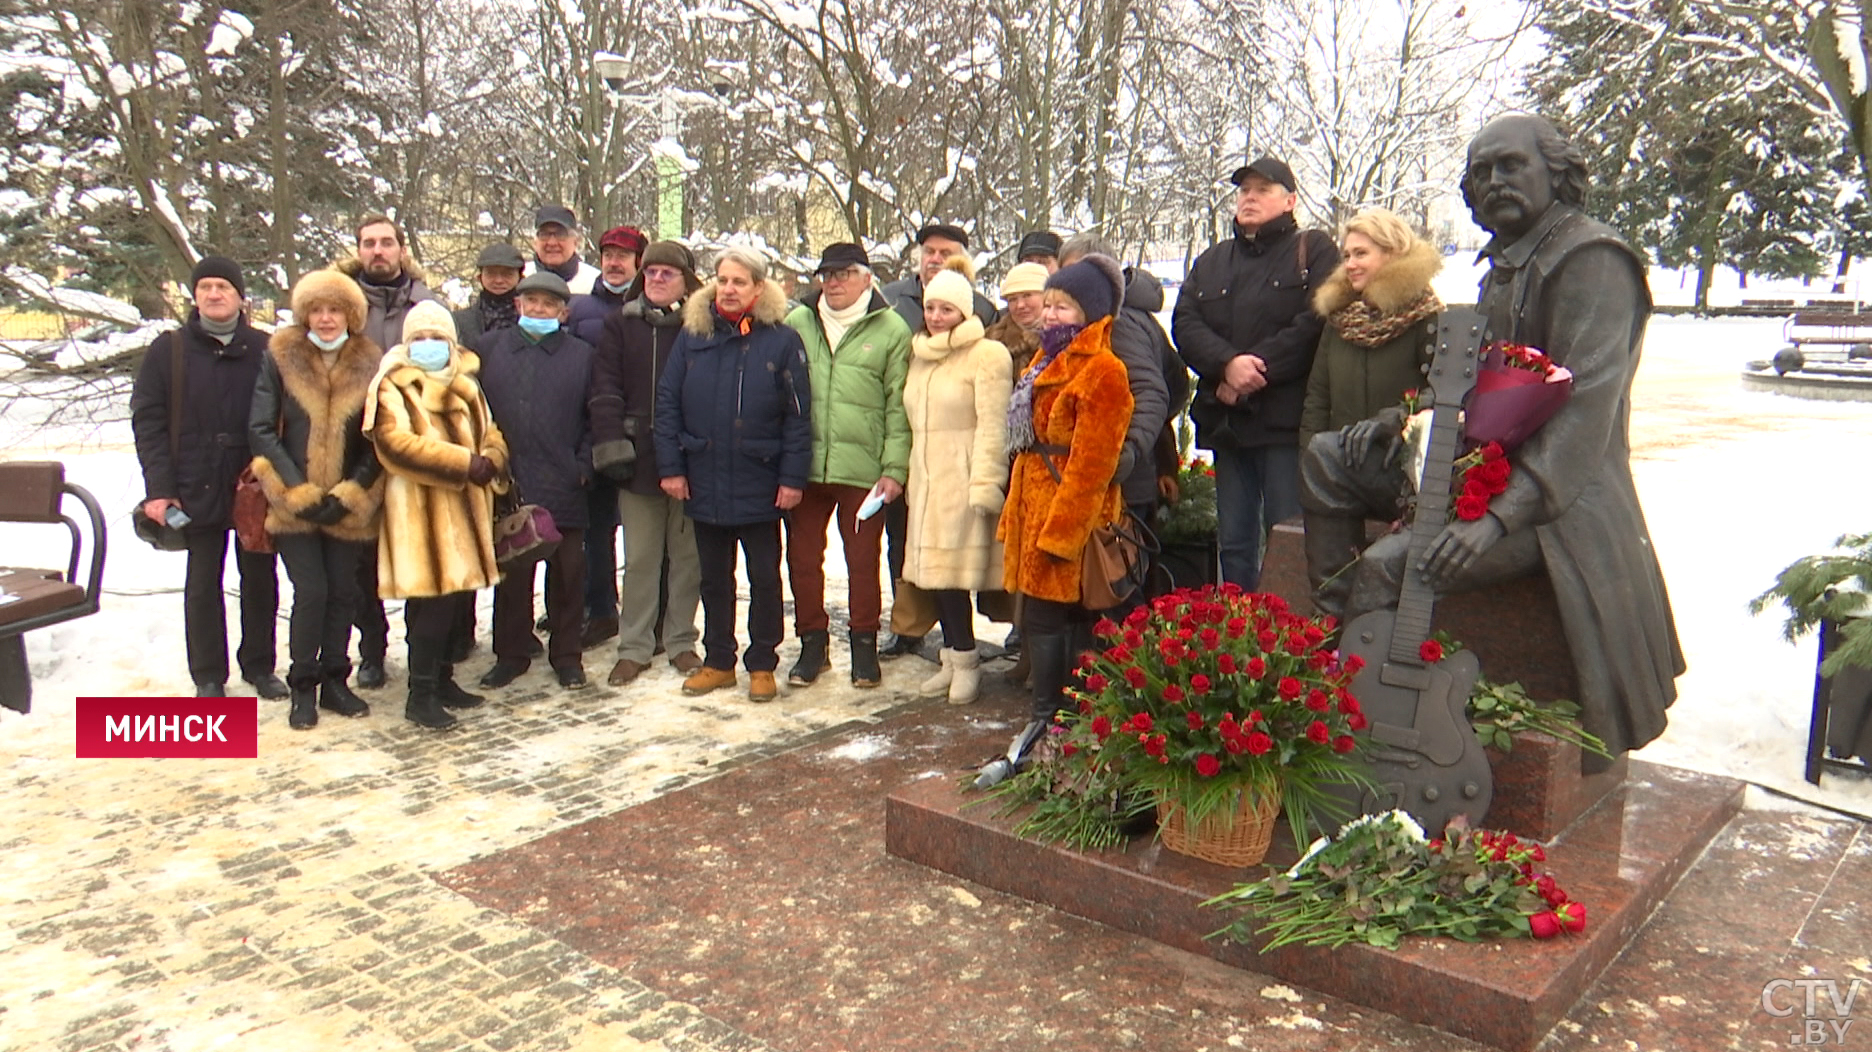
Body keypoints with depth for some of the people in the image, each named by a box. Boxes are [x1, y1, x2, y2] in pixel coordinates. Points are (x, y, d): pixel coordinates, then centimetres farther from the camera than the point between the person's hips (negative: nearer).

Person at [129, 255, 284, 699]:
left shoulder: (267, 351, 3)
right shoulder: (168, 351, 4)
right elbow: (147, 420, 0)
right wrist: (159, 488, -8)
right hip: (198, 491, 0)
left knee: (260, 579, 10)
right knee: (203, 583, 8)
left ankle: (259, 666, 24)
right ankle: (208, 676, 19)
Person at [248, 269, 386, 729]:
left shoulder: (370, 363, 3)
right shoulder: (279, 357, 1)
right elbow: (260, 430, -3)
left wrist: (349, 493, -8)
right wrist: (299, 493, -10)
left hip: (349, 504, 2)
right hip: (292, 500, -2)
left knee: (343, 592, 6)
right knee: (311, 591, -5)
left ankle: (334, 681, 21)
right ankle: (303, 688, 10)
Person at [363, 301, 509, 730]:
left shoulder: (466, 385, 19)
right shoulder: (392, 388, -3)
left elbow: (491, 433, 18)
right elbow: (396, 443, -17)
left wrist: (490, 460, -6)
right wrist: (463, 462, -21)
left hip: (465, 508, 7)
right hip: (420, 511, -7)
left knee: (457, 595, 10)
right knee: (431, 599, -10)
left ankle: (441, 678, 24)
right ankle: (421, 694, -2)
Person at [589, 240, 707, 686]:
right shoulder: (621, 325, 6)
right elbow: (605, 390, 0)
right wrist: (611, 447, -9)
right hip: (638, 460, 1)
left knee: (688, 555, 9)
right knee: (639, 558, 8)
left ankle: (681, 640, 23)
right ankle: (634, 646, 17)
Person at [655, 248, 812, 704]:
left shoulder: (782, 341, -5)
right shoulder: (693, 336, 3)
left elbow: (798, 416, -6)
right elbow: (667, 403, 4)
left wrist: (793, 477, -11)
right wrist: (671, 466, -3)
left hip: (760, 487, -3)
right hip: (705, 484, 3)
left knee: (764, 577, 8)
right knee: (714, 578, 14)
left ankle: (762, 665, 21)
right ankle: (717, 661, 27)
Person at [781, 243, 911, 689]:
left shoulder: (891, 330, 0)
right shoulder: (796, 323, 8)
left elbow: (898, 407, -1)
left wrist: (894, 469, -7)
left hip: (863, 471, -2)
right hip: (803, 468, 3)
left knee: (864, 561, 8)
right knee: (802, 559, 10)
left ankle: (865, 643, 25)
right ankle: (812, 643, 26)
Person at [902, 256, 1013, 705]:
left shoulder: (987, 354, -7)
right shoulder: (920, 354, 17)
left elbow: (993, 426, -13)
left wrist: (984, 484, -19)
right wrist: (906, 475, 16)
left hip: (963, 478, -7)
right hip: (926, 477, 7)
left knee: (951, 569, -9)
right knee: (933, 568, 7)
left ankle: (965, 660, 3)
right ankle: (954, 657, 16)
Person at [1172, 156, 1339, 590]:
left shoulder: (1313, 251, 5)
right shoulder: (1211, 261, 21)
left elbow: (1316, 323, -10)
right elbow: (1185, 324, 5)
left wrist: (1255, 369, -14)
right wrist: (1228, 364, -13)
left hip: (1286, 421, -5)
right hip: (1226, 421, 5)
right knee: (1234, 543, 10)